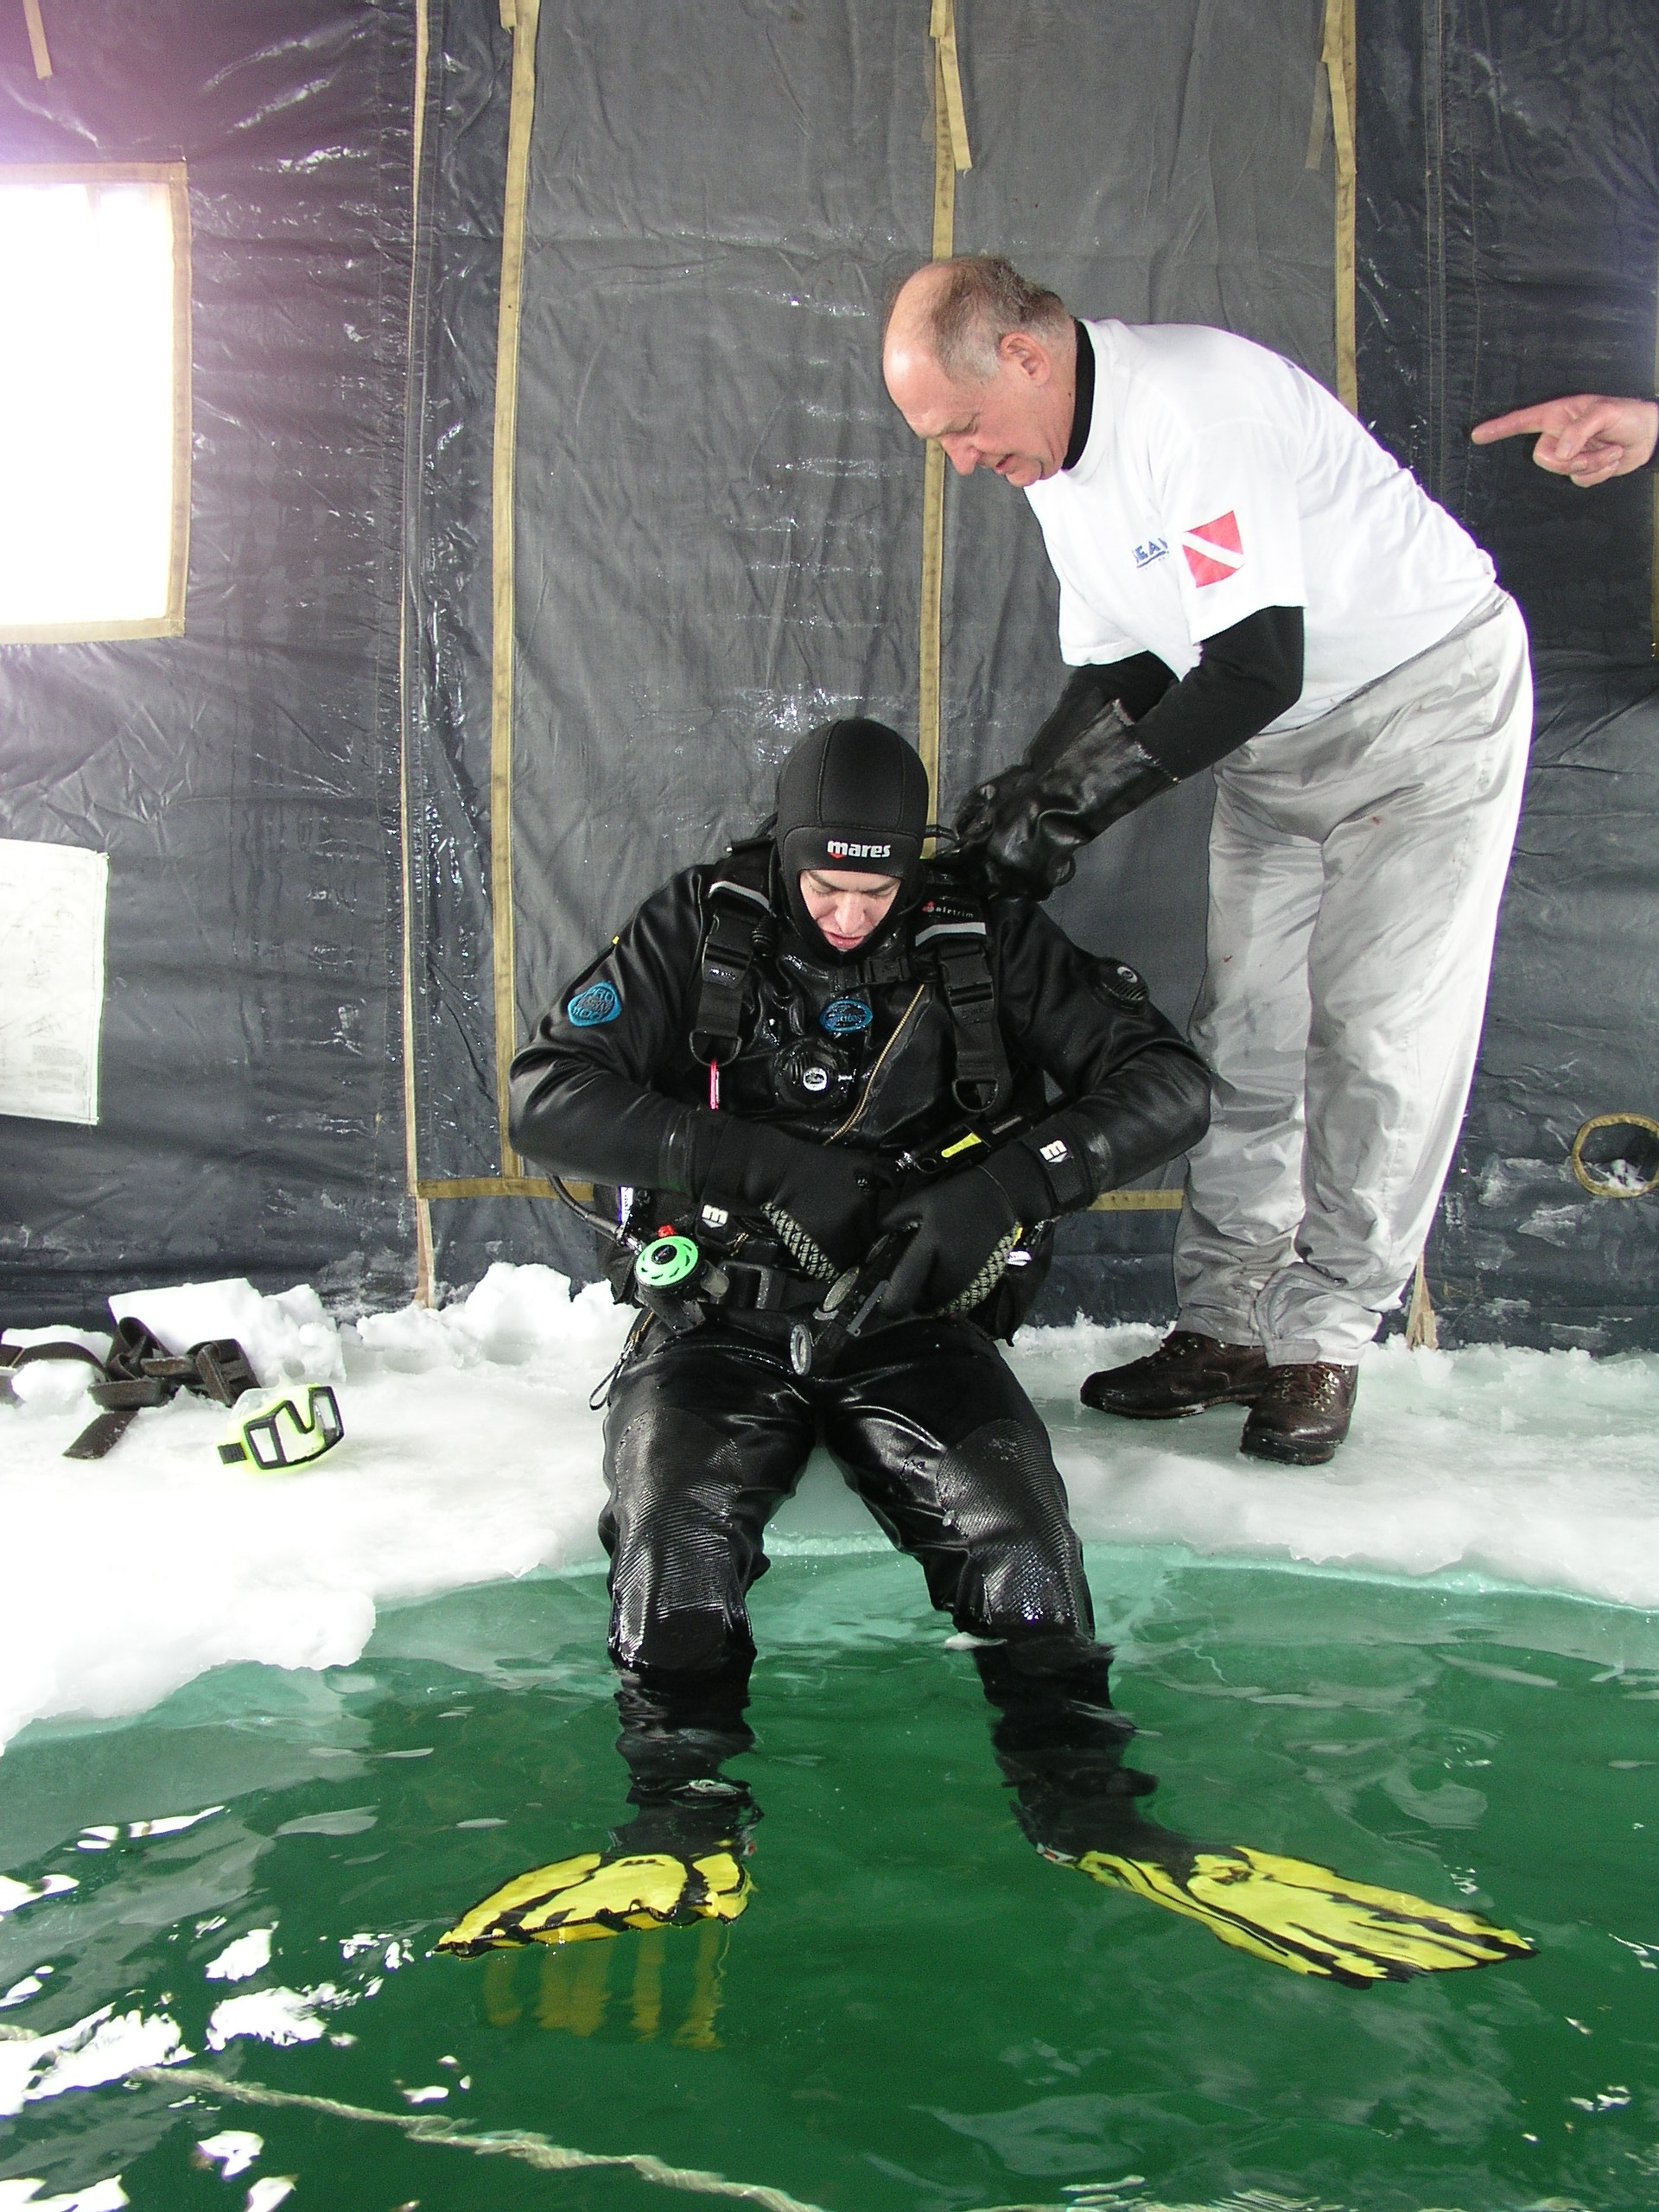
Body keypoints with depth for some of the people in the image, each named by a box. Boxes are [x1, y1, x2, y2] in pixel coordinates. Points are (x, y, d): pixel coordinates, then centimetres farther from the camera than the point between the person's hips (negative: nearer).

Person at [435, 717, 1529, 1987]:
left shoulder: (986, 944, 1)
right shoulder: (699, 932, -1)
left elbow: (1171, 1082, -5)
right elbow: (547, 1098, -10)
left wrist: (1010, 1184, -21)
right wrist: (762, 1160, -21)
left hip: (910, 1327, 0)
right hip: (724, 1320, 0)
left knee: (1008, 1513, -26)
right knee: (676, 1522, -28)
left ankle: (1090, 1815, -18)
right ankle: (688, 1831, -20)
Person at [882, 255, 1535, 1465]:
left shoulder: (1194, 404, -26)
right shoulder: (1055, 459, 3)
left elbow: (1258, 669, -30)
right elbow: (1122, 672, 8)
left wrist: (1075, 800, -26)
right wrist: (1028, 795, -8)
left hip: (1429, 698, -8)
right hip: (1279, 746, 8)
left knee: (1377, 1037, -8)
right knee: (1241, 1035, 4)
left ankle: (1322, 1339, 3)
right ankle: (1227, 1327, 12)